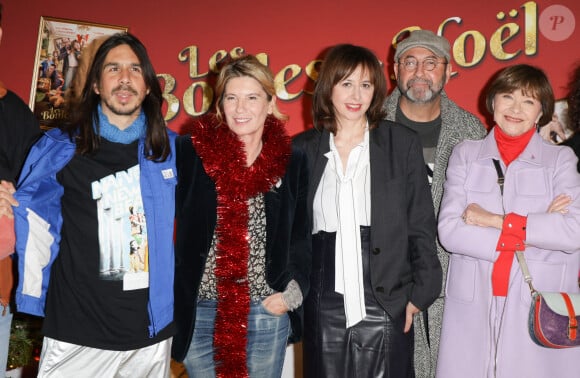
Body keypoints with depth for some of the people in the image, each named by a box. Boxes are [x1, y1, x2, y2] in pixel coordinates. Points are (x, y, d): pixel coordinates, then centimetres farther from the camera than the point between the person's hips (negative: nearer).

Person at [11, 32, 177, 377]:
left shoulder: (171, 150, 2)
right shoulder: (59, 149, -3)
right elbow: (29, 219, 4)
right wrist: (33, 297, -1)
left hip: (152, 335, 2)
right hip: (75, 336, -2)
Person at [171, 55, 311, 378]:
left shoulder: (293, 162, 2)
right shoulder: (190, 152, -3)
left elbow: (301, 235, 8)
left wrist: (292, 290, -4)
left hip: (268, 313, 1)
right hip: (199, 312, 0)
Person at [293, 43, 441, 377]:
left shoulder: (402, 143, 1)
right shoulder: (303, 148, 4)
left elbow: (421, 226, 2)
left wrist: (420, 293, -4)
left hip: (385, 306, -1)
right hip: (322, 309, 2)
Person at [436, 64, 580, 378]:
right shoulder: (465, 155, 4)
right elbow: (448, 231, -8)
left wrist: (494, 220, -12)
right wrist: (536, 229, -10)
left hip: (541, 307, 0)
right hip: (472, 306, 1)